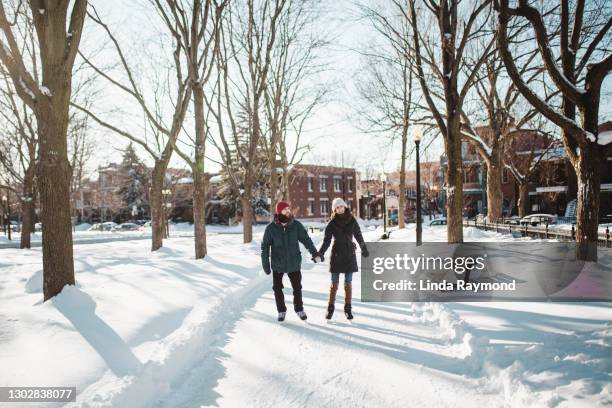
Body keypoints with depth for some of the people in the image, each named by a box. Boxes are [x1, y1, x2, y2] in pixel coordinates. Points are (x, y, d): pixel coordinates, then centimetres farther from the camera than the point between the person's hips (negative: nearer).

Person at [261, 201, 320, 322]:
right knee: (277, 288, 9)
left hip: (294, 263, 1)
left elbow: (306, 238, -6)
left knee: (297, 287, 10)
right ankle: (281, 310, 28)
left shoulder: (296, 225, -7)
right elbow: (265, 246, -3)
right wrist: (265, 263, -4)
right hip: (278, 264, 0)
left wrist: (314, 252, -18)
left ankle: (299, 309, 31)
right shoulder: (271, 228, -9)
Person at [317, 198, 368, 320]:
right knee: (334, 283, 3)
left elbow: (358, 235, 13)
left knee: (348, 283, 5)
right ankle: (330, 308, 14)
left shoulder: (352, 221, 0)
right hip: (336, 255, -1)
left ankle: (348, 308, 15)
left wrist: (364, 248, 23)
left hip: (350, 255, 1)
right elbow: (327, 240, -7)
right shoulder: (332, 223, -4)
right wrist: (320, 253, -21)